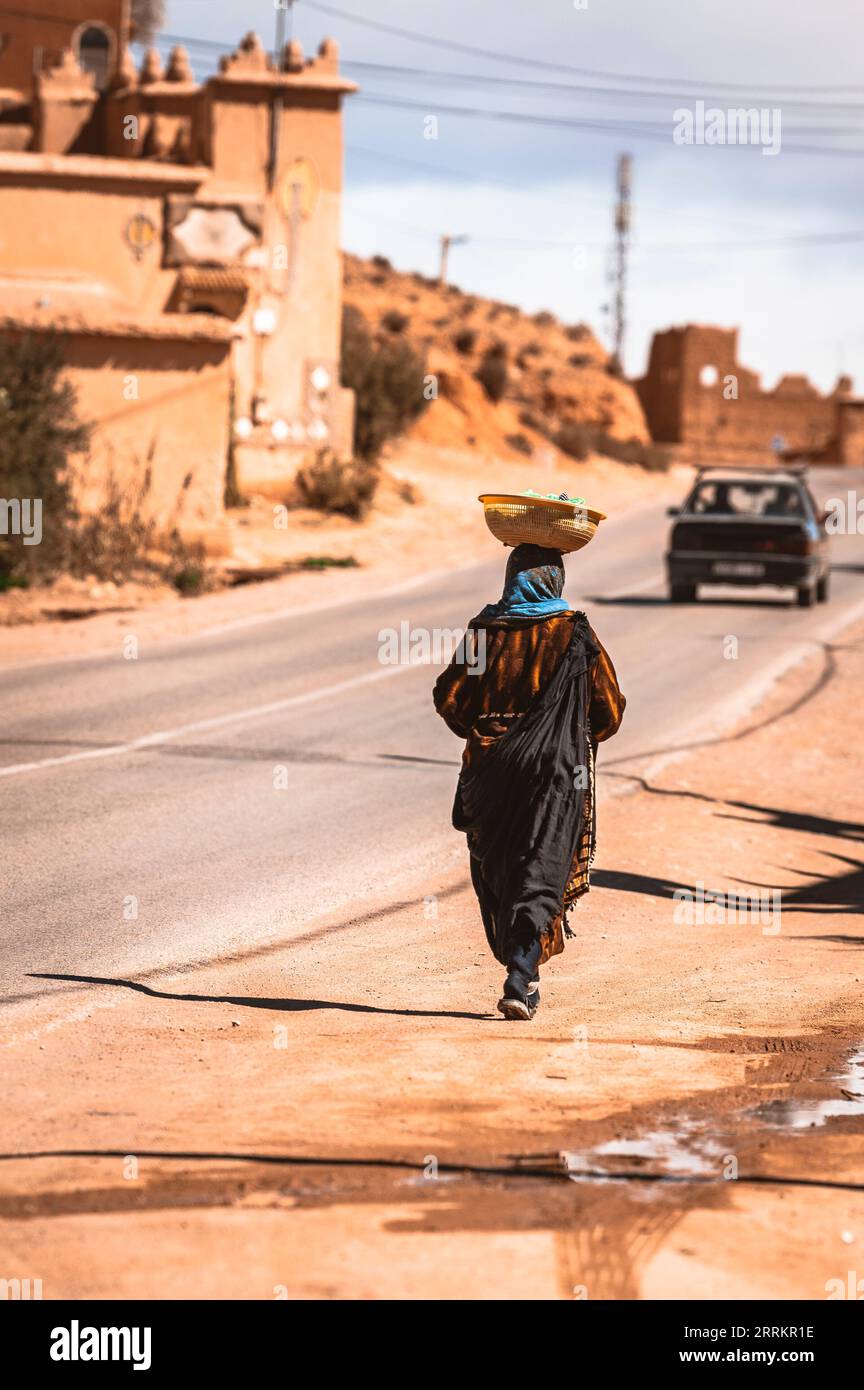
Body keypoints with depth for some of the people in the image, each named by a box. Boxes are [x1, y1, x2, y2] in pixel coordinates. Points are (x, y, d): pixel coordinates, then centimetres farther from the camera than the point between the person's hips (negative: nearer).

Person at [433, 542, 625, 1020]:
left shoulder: (483, 630, 0)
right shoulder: (574, 633, -3)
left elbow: (448, 697, 0)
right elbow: (609, 710, 2)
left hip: (490, 769, 2)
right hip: (555, 774, -2)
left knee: (496, 873, 16)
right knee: (540, 874, -3)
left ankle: (522, 974, 22)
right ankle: (520, 980, -18)